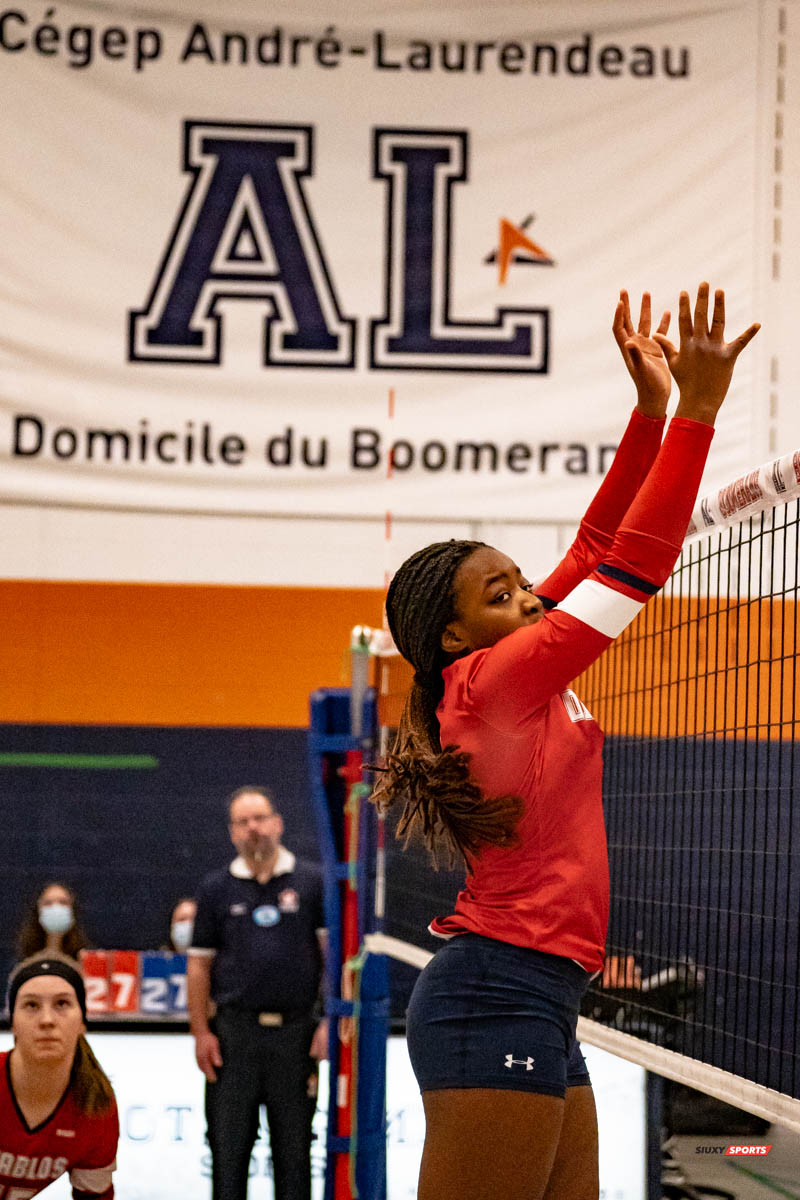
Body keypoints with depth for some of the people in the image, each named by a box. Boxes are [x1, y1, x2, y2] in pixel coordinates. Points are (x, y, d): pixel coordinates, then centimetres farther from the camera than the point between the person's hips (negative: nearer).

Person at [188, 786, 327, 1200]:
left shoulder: (312, 882, 5)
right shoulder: (216, 889, 8)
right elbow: (199, 964, 8)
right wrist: (201, 1032, 0)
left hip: (295, 1031, 0)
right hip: (235, 1031, 1)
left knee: (294, 1145, 4)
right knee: (228, 1145, 1)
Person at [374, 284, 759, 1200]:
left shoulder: (509, 681, 15)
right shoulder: (492, 680, -9)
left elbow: (595, 551, 20)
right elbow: (634, 565, -12)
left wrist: (652, 410, 17)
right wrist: (695, 408, -10)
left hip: (534, 1008, 10)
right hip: (499, 998, -10)